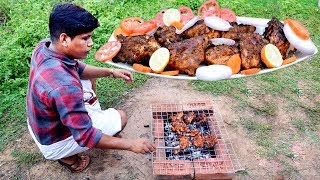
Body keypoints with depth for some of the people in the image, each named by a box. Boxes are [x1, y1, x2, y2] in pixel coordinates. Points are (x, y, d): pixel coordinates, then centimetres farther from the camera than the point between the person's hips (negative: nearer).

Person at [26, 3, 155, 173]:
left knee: (85, 79, 16)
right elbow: (85, 137, -32)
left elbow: (77, 69, 4)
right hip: (54, 142, -8)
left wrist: (110, 72, -6)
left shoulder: (44, 46, -14)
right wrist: (130, 144, -26)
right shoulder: (64, 86, -41)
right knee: (120, 117, -2)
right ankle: (68, 156, 7)